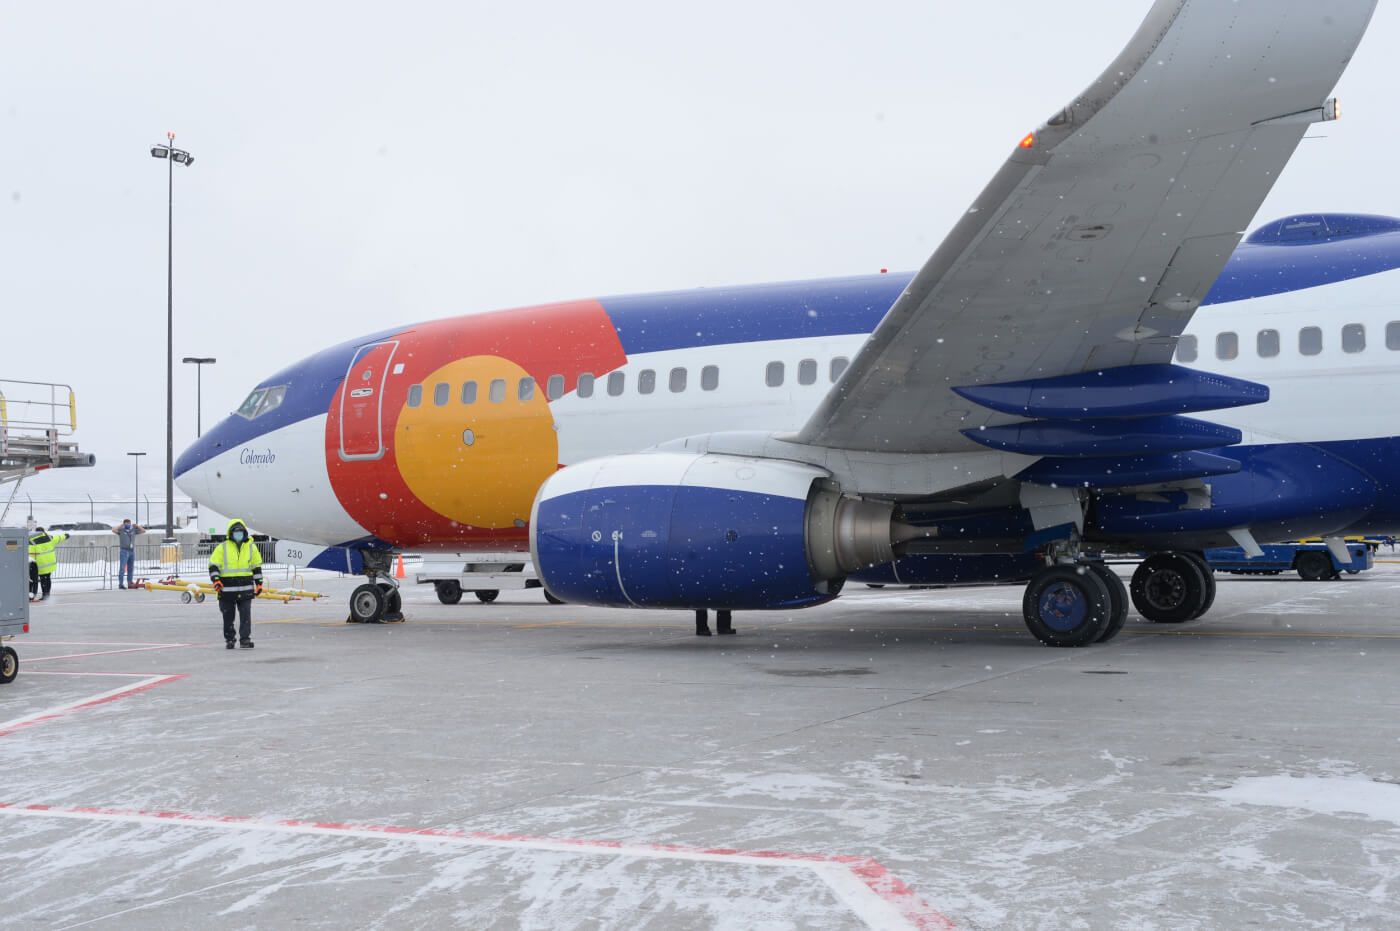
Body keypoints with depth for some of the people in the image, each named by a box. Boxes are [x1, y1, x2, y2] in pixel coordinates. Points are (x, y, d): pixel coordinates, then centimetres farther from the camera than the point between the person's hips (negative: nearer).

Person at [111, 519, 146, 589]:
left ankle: (130, 583, 16)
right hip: (124, 551, -5)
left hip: (132, 551, 5)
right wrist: (121, 526, -6)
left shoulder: (133, 530, 12)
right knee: (122, 568, -9)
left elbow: (143, 531, 13)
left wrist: (137, 526, 6)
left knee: (131, 568, 10)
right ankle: (121, 583, -11)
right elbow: (113, 530, -17)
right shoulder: (121, 530, 0)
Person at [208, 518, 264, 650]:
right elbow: (213, 565, 1)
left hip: (245, 589, 1)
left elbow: (257, 566, 16)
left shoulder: (251, 547, 8)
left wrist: (259, 583, 12)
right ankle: (229, 640, 18)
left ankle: (245, 639, -1)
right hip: (227, 589, -1)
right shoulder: (222, 548, 1)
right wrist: (215, 579, -12)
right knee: (228, 616, 7)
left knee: (246, 615, -4)